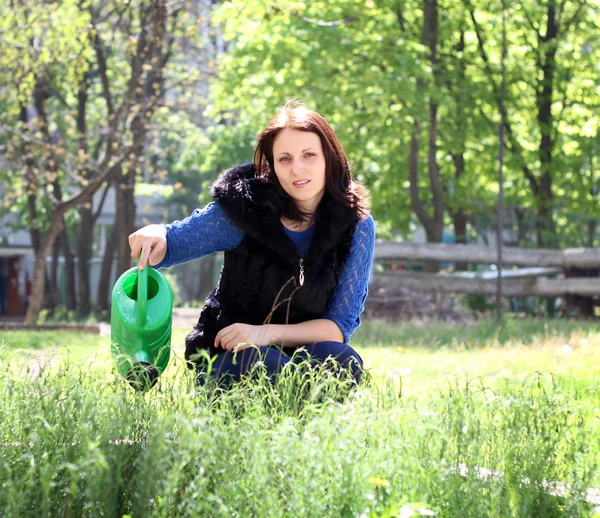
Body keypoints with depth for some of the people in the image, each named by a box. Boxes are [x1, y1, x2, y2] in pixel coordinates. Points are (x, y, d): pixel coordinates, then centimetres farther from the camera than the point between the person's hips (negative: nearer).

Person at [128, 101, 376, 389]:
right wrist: (155, 236, -20)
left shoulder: (357, 226, -4)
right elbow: (170, 247, 5)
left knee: (340, 360, -33)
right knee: (258, 362, -37)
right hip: (226, 354, -2)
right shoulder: (244, 206, -6)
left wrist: (268, 333, -21)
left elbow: (342, 324, -6)